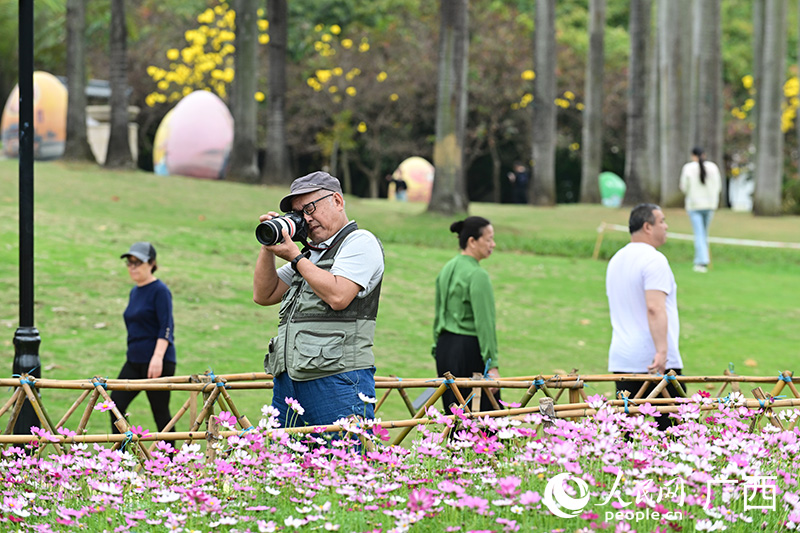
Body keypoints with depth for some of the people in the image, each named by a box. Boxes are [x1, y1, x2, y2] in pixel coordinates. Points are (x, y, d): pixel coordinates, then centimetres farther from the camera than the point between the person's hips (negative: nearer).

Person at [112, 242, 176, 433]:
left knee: (160, 411, -2)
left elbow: (166, 328, -17)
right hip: (134, 361, 8)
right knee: (116, 404, -3)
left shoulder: (160, 291, -9)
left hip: (158, 362, -8)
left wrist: (157, 357, -27)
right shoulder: (134, 292, 15)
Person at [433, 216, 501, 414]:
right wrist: (492, 365, -17)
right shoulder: (477, 275, -13)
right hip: (469, 349, -9)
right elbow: (484, 323, -17)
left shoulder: (447, 269, 12)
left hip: (445, 346, 9)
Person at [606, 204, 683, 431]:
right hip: (656, 362, -8)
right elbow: (655, 308, -22)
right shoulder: (654, 259, -11)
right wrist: (662, 351, -28)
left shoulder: (616, 260, 18)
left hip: (621, 359, 8)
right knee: (670, 424, -3)